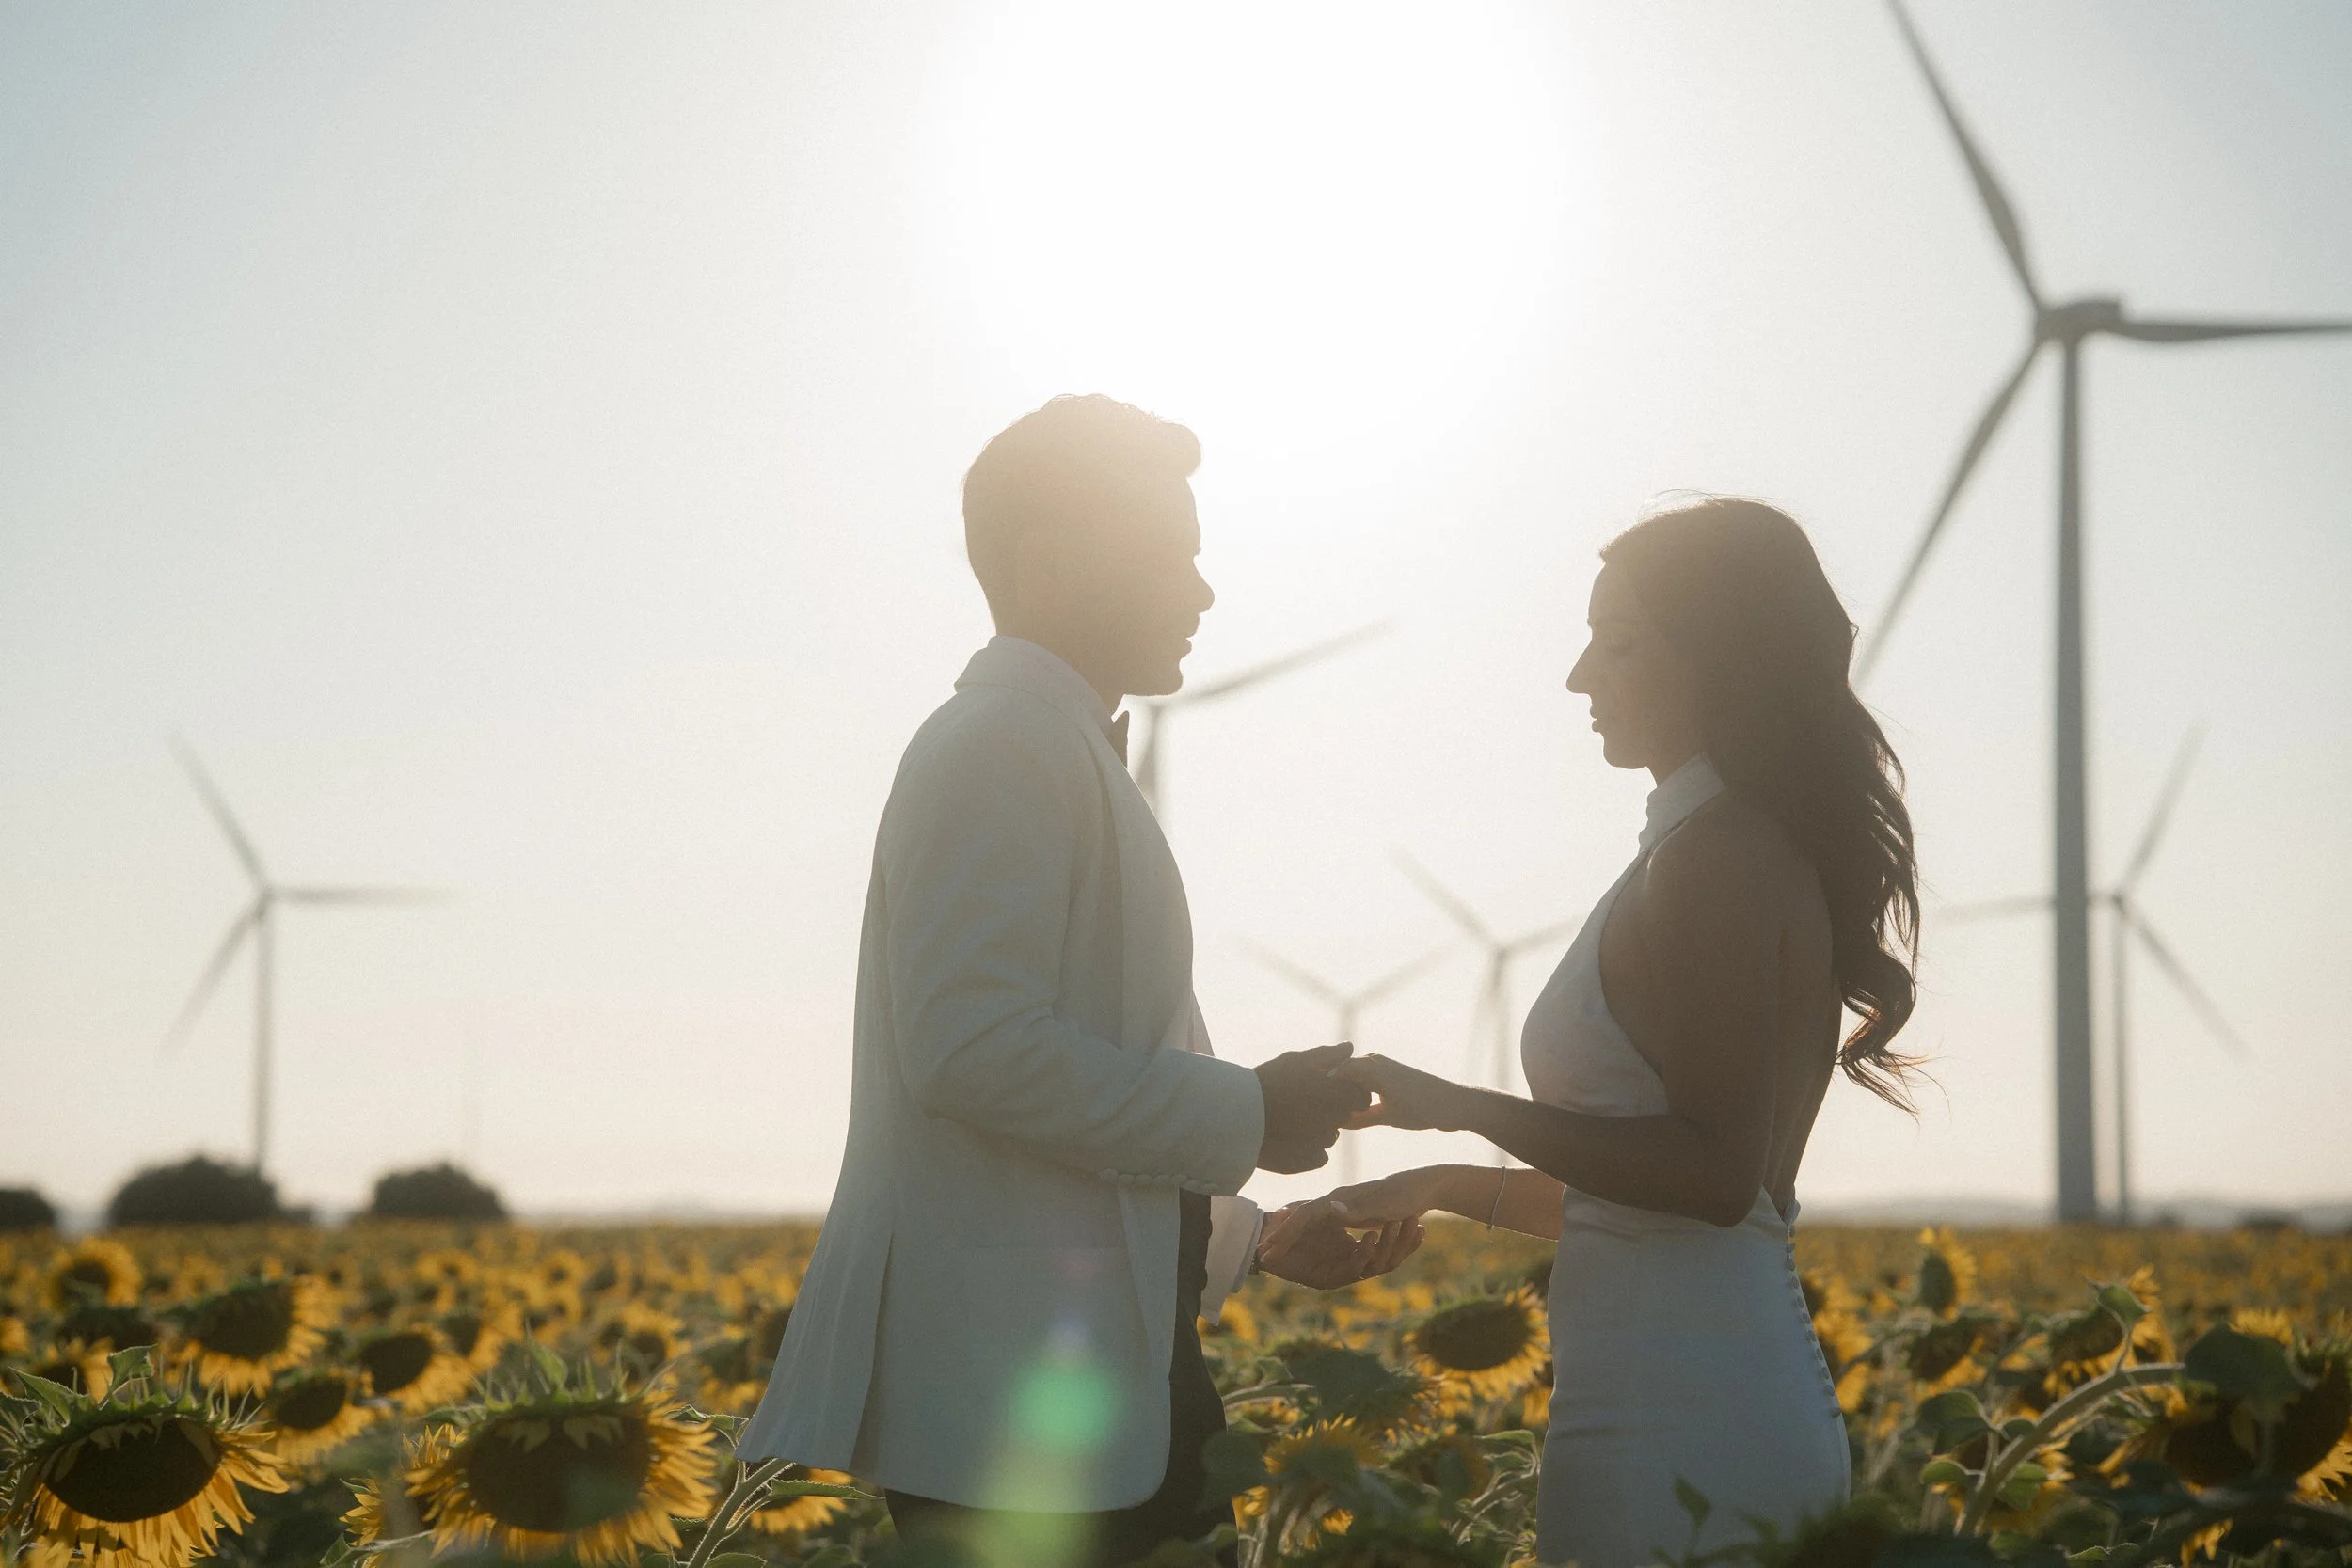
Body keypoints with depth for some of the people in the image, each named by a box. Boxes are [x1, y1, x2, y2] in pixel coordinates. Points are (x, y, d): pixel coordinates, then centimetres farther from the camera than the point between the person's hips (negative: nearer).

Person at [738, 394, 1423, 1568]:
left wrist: (1255, 1239, 18)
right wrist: (1249, 1116, -12)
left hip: (1108, 1374, 10)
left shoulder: (1066, 755, 22)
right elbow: (975, 1050, -22)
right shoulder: (999, 746, -10)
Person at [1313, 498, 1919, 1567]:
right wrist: (1446, 1186, 22)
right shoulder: (1768, 853, 16)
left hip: (1678, 1423, -10)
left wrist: (1461, 1107, -17)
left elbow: (1715, 1171, -20)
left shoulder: (1712, 858, -13)